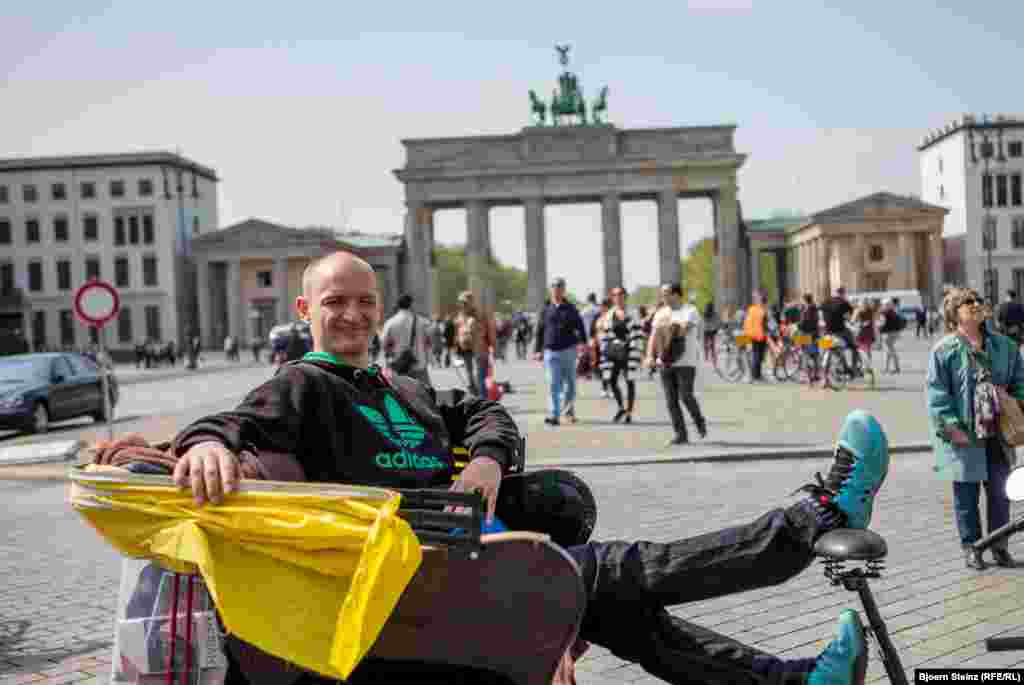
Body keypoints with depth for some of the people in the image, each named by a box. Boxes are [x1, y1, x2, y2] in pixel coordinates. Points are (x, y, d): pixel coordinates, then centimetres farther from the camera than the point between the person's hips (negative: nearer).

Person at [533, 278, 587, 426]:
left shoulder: (571, 309, 8)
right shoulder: (545, 310, 8)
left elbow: (580, 327, 2)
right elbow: (539, 331, 12)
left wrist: (582, 342, -14)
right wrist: (538, 350, 9)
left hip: (568, 350, 0)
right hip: (551, 352, 0)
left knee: (570, 382, 9)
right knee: (553, 384, -7)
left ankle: (569, 408, 31)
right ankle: (554, 415, -8)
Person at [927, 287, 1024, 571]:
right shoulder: (944, 349, -8)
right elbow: (937, 393, -10)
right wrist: (951, 426, -15)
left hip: (998, 434, 4)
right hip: (964, 436, -4)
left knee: (1000, 491, 11)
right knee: (966, 494, 7)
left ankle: (999, 545, 25)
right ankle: (971, 547, 21)